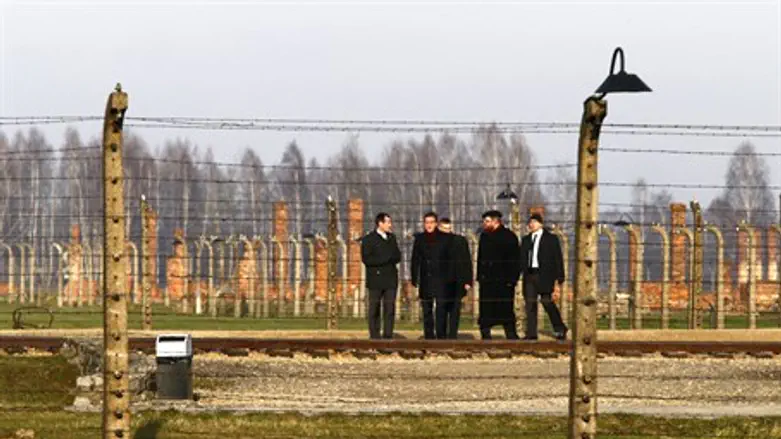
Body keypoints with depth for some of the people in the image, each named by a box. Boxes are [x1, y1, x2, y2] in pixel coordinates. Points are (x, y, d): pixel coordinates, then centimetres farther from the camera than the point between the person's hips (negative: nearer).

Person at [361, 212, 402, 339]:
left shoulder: (391, 238, 17)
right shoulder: (369, 239, -2)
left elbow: (398, 257, 14)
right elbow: (366, 259, -12)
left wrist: (390, 258, -8)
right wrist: (386, 259, -13)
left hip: (390, 279, 5)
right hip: (376, 279, -5)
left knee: (390, 308, -1)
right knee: (374, 309, -1)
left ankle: (388, 335, 0)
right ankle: (374, 337, 0)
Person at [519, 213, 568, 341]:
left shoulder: (551, 239, 4)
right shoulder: (526, 240, 17)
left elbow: (558, 258, 1)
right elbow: (522, 258, 16)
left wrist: (560, 277, -5)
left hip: (544, 275, -5)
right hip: (529, 275, 5)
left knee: (547, 301, -9)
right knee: (530, 303, 1)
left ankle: (560, 330, 5)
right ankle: (531, 333, 3)